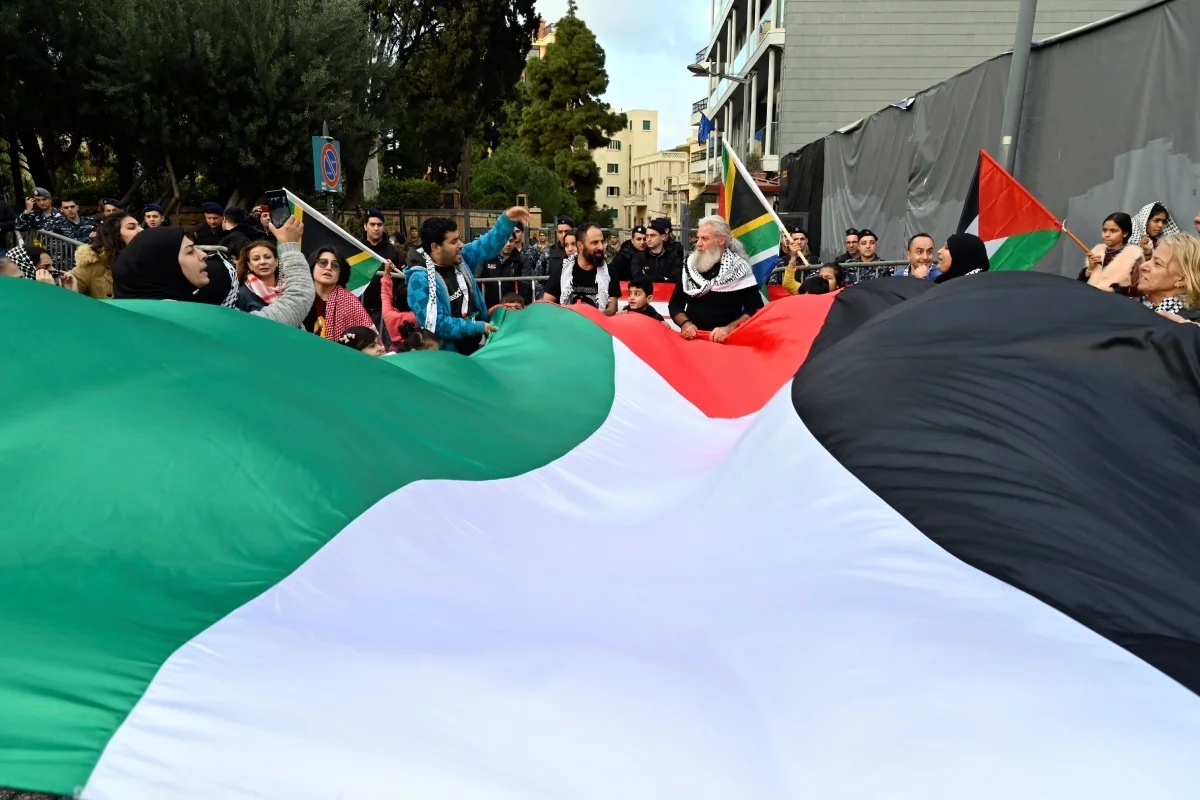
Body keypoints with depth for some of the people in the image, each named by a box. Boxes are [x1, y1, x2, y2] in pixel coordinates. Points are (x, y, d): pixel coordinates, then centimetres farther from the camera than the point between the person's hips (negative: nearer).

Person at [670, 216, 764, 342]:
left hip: (725, 340, -2)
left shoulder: (738, 268, 0)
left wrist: (729, 328, -18)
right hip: (692, 337, 2)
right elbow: (675, 304, 13)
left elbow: (756, 309, -5)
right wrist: (685, 323, -6)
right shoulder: (690, 266, 11)